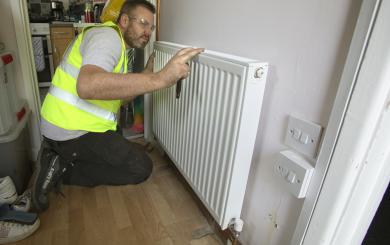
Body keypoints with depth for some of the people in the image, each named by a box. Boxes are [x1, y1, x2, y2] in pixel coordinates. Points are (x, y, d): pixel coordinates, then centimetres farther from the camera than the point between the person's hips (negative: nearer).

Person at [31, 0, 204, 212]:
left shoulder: (118, 46, 18)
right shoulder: (106, 35, -15)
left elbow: (118, 96, 15)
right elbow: (87, 85, -37)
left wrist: (146, 75, 9)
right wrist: (158, 79, -43)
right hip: (73, 131, -10)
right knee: (141, 168, -6)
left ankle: (59, 157, 13)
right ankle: (63, 170, -3)